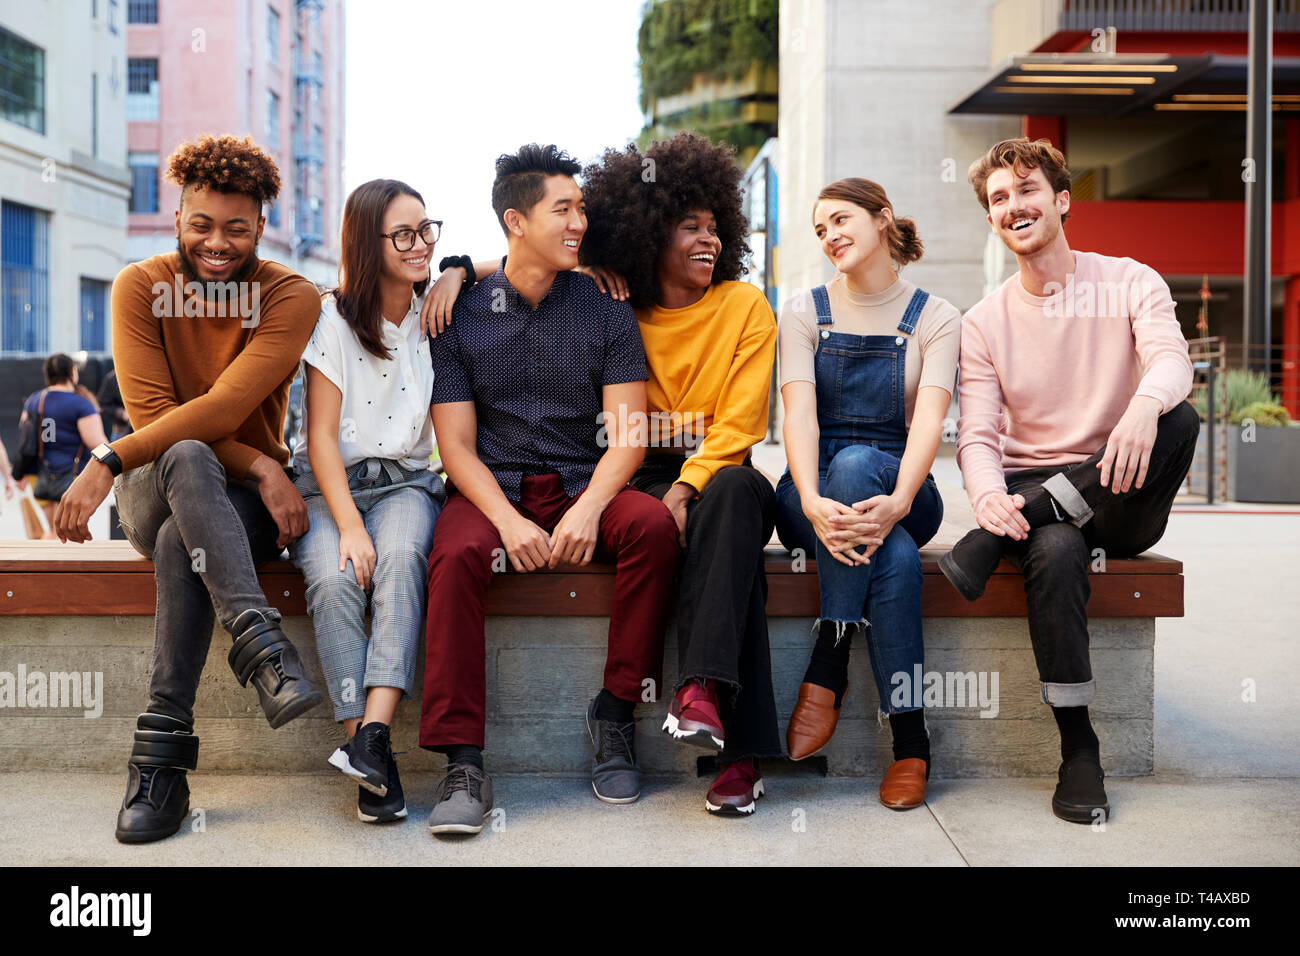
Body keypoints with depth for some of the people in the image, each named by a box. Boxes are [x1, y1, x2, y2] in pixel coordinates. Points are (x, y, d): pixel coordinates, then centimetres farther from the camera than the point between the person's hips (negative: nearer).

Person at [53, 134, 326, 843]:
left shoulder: (292, 298, -7)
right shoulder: (140, 287, -1)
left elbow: (223, 409, -20)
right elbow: (152, 413, -12)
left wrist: (107, 463, -27)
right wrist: (258, 465, -24)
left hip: (240, 500, 0)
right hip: (153, 490, 1)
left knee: (181, 543, -36)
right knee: (187, 460, -37)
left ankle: (161, 758, -36)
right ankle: (261, 645, -49)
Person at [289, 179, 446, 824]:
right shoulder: (333, 318, -2)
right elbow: (322, 437, -6)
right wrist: (349, 526, -19)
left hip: (405, 482, 2)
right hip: (326, 485, -2)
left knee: (400, 560, -34)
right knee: (334, 578, -33)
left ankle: (372, 736, -43)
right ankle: (374, 768, -33)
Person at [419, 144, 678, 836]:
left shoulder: (606, 310, 7)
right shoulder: (462, 316, 5)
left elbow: (627, 433, -1)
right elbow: (456, 443, 0)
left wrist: (587, 508, -20)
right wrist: (508, 520, -19)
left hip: (583, 486, 1)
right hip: (492, 489, -1)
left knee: (653, 524, -30)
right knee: (457, 553, -33)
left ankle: (616, 711, -15)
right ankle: (463, 763, -29)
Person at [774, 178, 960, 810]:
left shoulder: (936, 319, 4)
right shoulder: (804, 312, 7)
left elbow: (928, 420, -13)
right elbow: (799, 413, -10)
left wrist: (897, 503, -34)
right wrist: (813, 503, -31)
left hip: (897, 490, 0)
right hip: (813, 492, 0)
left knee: (855, 462, -38)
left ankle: (826, 672, -33)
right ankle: (910, 739, -29)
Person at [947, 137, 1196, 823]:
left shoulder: (1131, 284, 3)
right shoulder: (984, 323, 7)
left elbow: (1172, 358, -17)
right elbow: (977, 434, -2)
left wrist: (1146, 405, -44)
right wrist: (988, 496, -27)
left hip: (1120, 498, 0)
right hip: (1031, 491, 0)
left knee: (1179, 419, -31)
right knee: (1054, 552, -35)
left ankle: (992, 544, -32)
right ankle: (1078, 748, -23)